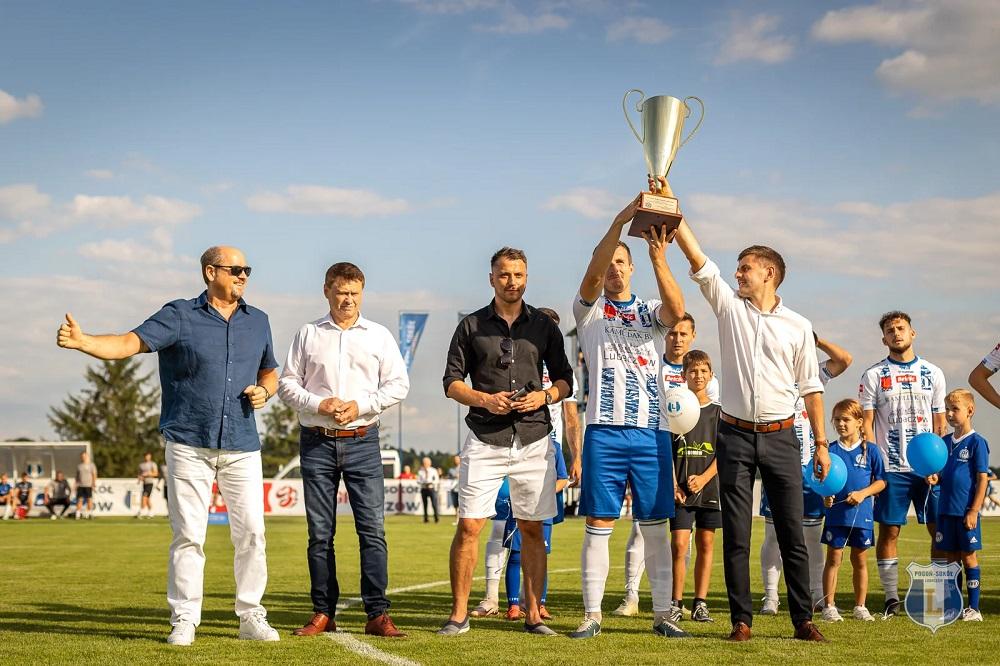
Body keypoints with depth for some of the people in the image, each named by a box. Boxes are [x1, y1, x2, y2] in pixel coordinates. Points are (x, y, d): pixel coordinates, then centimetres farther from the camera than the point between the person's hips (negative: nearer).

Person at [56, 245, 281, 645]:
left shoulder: (257, 321, 12)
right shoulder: (179, 316, -3)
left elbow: (270, 372, 25)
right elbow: (130, 342, -15)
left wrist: (263, 391, 1)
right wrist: (82, 342, -33)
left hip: (242, 446, 3)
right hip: (189, 444, -3)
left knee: (251, 532, 1)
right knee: (188, 534, -2)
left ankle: (251, 617, 12)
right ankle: (184, 620, 7)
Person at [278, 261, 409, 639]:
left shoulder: (379, 336, 9)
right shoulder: (308, 335, 8)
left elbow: (398, 385, 4)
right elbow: (286, 384, 7)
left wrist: (360, 405, -9)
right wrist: (319, 404, -10)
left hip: (362, 441, 0)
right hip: (317, 442, 1)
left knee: (373, 528, -7)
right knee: (320, 532, 3)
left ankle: (377, 614, -5)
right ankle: (323, 613, 9)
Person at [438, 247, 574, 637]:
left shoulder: (544, 326, 10)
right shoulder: (472, 326, 6)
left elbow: (565, 380, 13)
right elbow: (452, 382, 6)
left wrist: (543, 396, -7)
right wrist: (484, 399, -11)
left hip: (534, 441, 2)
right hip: (485, 440, -1)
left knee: (532, 529, 4)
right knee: (469, 527, -6)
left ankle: (533, 614, 11)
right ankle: (459, 614, 2)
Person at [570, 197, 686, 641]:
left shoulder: (651, 310, 13)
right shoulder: (590, 308, 9)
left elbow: (677, 312, -11)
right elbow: (591, 277, -13)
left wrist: (658, 258, -25)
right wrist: (619, 222, -24)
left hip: (651, 432, 2)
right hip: (605, 431, -1)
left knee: (655, 526, 4)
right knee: (598, 525, -1)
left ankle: (662, 613, 8)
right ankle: (592, 614, 4)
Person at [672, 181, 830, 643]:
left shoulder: (798, 326, 5)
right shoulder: (729, 306, 6)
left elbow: (810, 387, 7)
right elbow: (697, 259, -2)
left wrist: (821, 442, 4)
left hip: (781, 436, -1)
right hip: (735, 435, 1)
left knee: (792, 532, 1)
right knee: (736, 534, 1)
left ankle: (803, 619, 7)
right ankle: (741, 619, 7)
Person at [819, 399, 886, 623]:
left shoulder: (870, 450, 0)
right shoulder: (831, 450, 3)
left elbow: (881, 481, 2)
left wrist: (863, 493, -12)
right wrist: (825, 497, -12)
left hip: (862, 514, 0)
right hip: (836, 514, 0)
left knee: (860, 560, 9)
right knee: (833, 559, 2)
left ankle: (860, 607, 17)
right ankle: (829, 606, 6)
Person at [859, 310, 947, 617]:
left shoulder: (933, 373, 10)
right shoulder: (874, 376, 4)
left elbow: (940, 424, 10)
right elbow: (867, 424, 1)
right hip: (891, 467, -2)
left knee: (941, 529, 1)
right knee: (889, 531, -1)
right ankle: (891, 597, 6)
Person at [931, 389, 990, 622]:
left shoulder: (977, 442, -8)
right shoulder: (945, 442, 10)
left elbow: (982, 478, -10)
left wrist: (974, 511, -15)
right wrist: (935, 478, -5)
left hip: (966, 512, -6)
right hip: (946, 510, 6)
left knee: (968, 557, 0)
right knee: (951, 557, 10)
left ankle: (974, 608, 6)